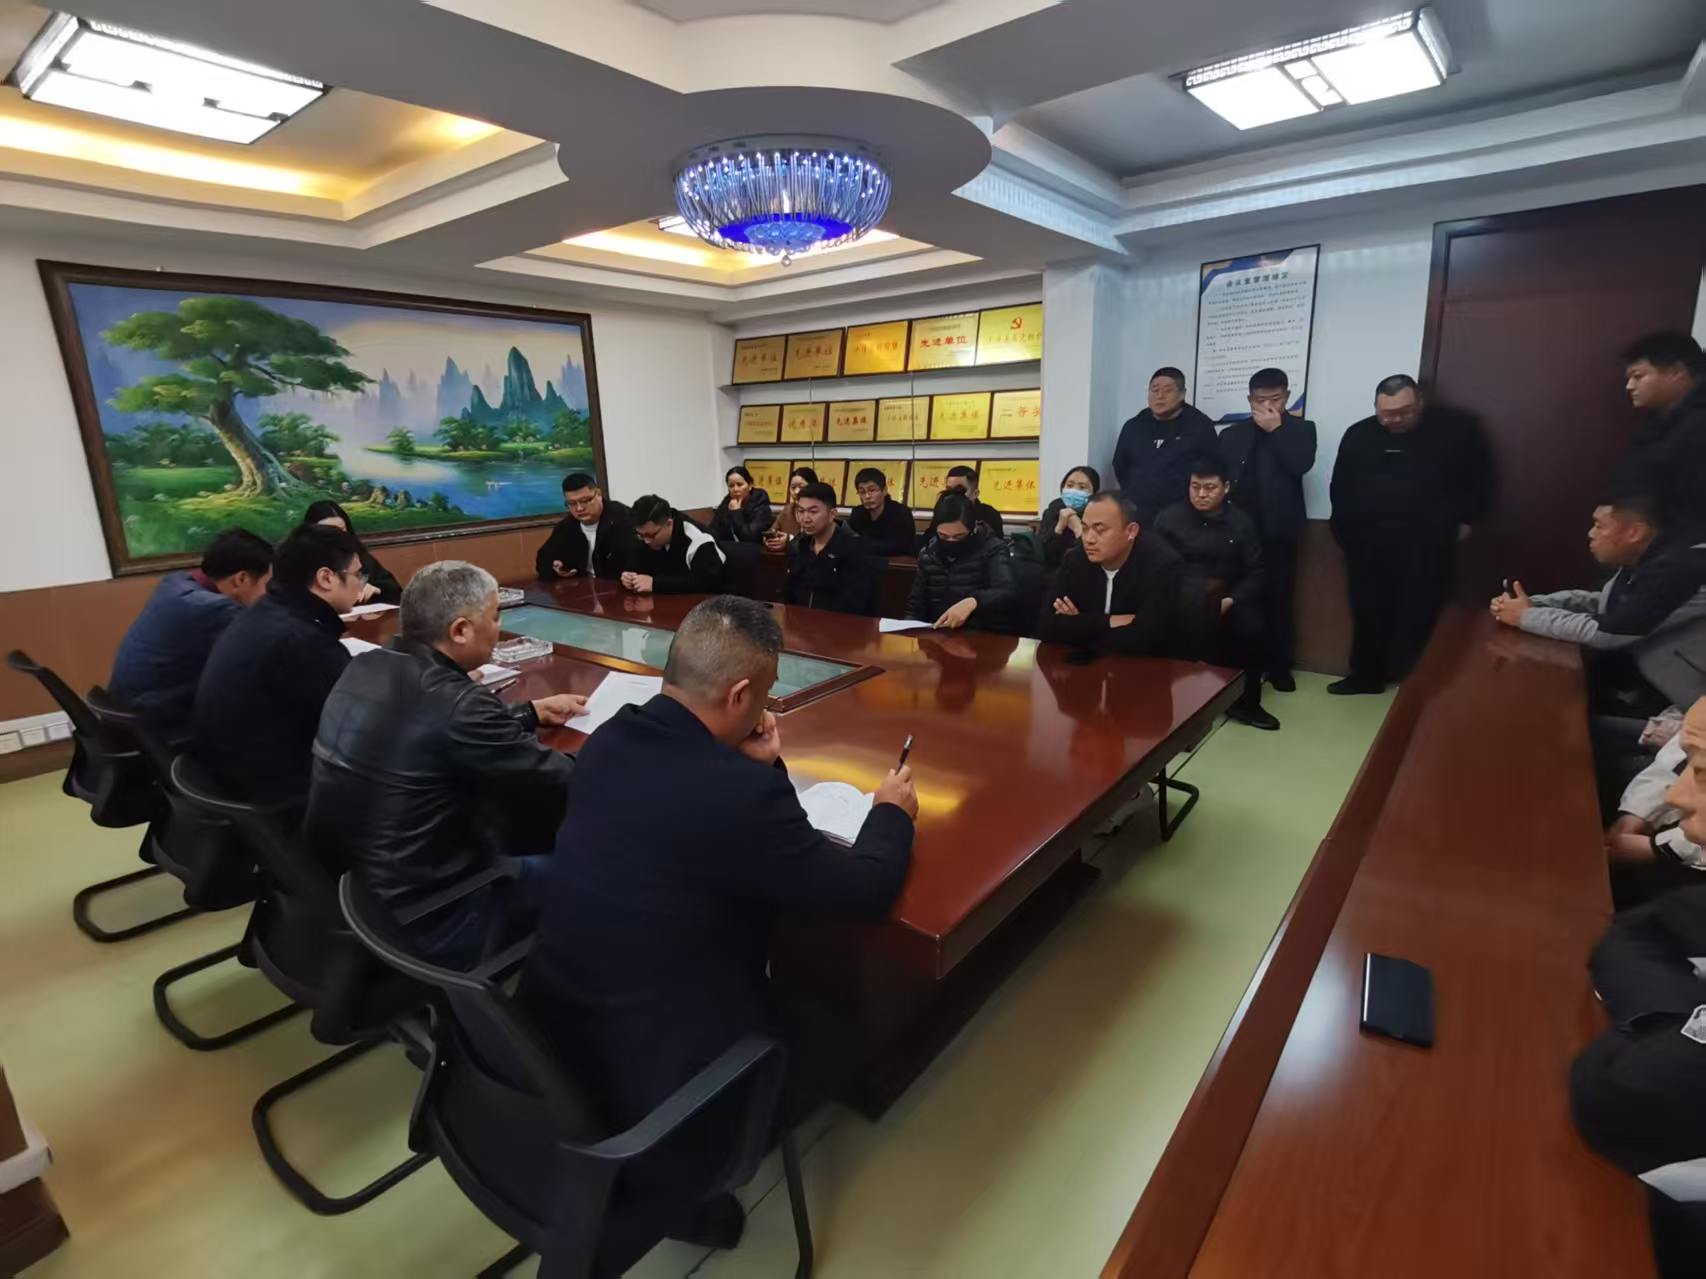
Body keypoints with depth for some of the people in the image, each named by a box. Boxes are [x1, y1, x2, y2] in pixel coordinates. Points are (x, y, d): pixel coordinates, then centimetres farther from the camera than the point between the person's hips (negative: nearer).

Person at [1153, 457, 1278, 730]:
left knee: (1252, 628, -28)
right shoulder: (1168, 517, 5)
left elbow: (1256, 573, 5)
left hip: (1226, 599, 2)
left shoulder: (1242, 523, 9)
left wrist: (1231, 600, -14)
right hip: (1178, 598, -2)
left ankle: (1245, 703, -4)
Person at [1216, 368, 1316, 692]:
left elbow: (1301, 464, -12)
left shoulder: (1301, 429, 6)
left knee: (1278, 599, 1)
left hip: (1278, 529, -1)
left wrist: (1276, 430, -9)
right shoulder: (1231, 434, 11)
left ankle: (1279, 665, 12)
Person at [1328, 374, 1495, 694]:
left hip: (1427, 544, -2)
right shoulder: (1359, 435, 6)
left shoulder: (1457, 428, 0)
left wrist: (1464, 520, 3)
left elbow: (1479, 477, 8)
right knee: (1368, 613, 9)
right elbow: (1341, 487, 10)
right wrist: (1345, 529, 6)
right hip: (1369, 544, 3)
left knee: (1419, 617, -1)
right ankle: (1366, 675, 22)